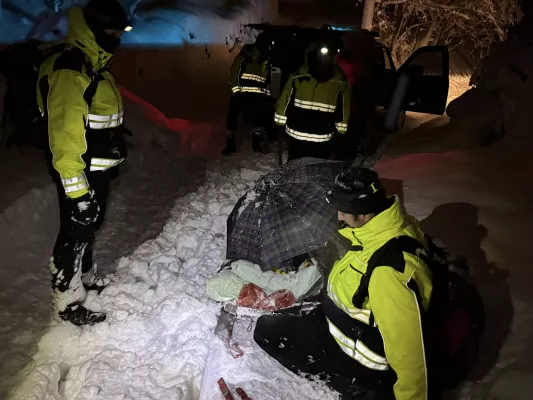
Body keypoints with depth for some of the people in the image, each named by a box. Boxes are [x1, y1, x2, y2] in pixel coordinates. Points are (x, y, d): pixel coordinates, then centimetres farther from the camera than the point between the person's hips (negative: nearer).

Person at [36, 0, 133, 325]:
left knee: (90, 226, 23)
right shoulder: (69, 72, -20)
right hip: (80, 173, -10)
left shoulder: (95, 67, 14)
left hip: (99, 169, 10)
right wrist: (74, 183, -28)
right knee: (75, 233, 1)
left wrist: (113, 159, 26)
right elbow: (64, 133, -26)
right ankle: (69, 301, 16)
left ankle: (86, 276, 43)